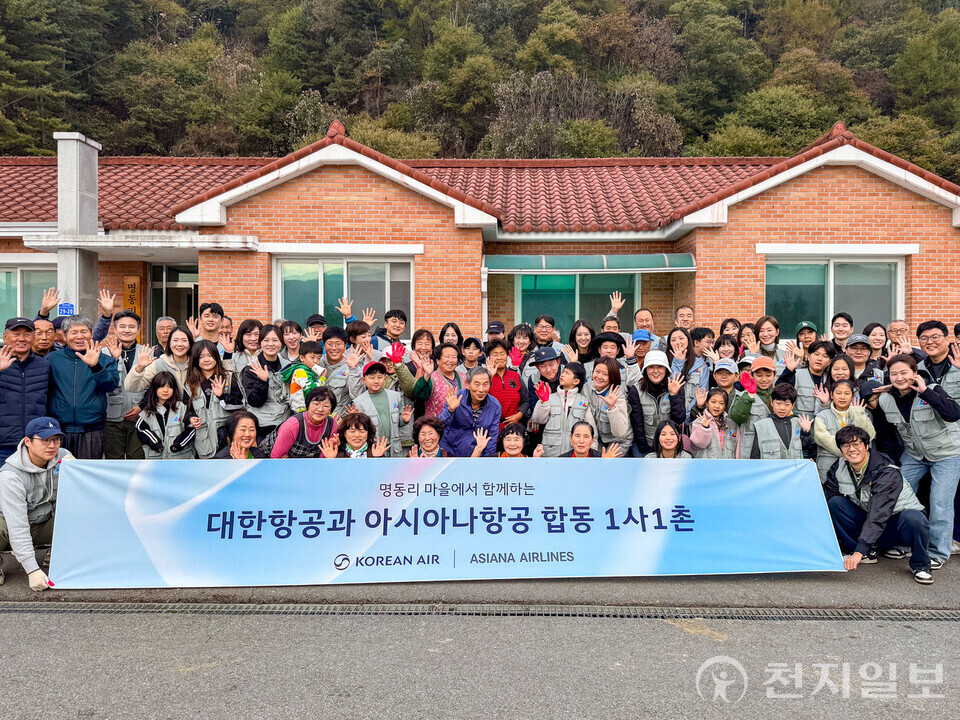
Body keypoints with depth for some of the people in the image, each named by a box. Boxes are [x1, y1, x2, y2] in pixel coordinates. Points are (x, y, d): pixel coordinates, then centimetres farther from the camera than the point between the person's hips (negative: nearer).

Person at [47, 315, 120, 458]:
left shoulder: (103, 358, 6)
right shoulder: (53, 359, 9)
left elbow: (111, 385, -9)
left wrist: (95, 366, -25)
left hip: (92, 430, -1)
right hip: (59, 430, 1)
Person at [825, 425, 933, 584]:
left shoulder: (888, 473, -28)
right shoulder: (838, 469, -9)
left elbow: (878, 515, -37)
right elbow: (827, 499, -4)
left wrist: (859, 551, -45)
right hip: (867, 519, 5)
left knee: (913, 519, -38)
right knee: (835, 503, -16)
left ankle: (920, 566, -9)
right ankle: (868, 553, -3)